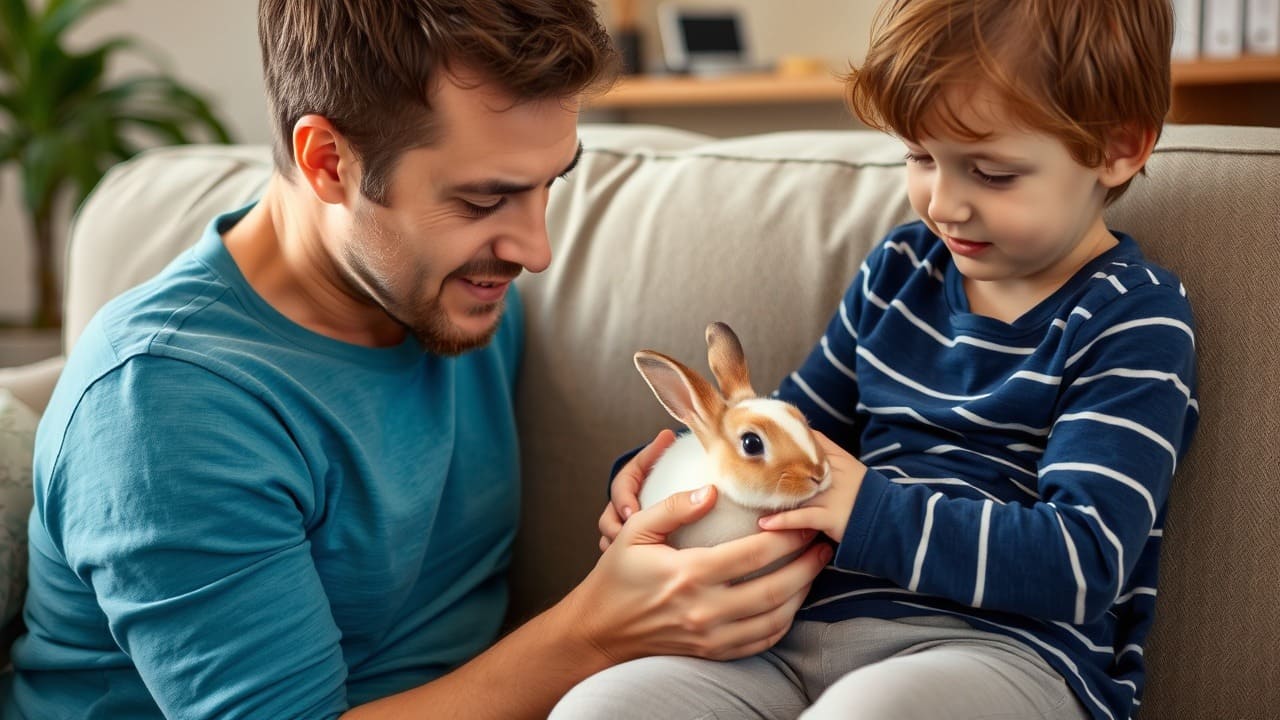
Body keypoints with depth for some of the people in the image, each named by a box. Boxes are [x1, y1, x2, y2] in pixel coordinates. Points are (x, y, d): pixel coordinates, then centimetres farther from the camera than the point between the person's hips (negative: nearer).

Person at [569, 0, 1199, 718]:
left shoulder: (1133, 324, -4)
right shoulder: (902, 268, 16)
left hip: (1007, 647, -6)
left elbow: (1083, 561, -15)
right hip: (818, 621, 6)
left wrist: (869, 510, -21)